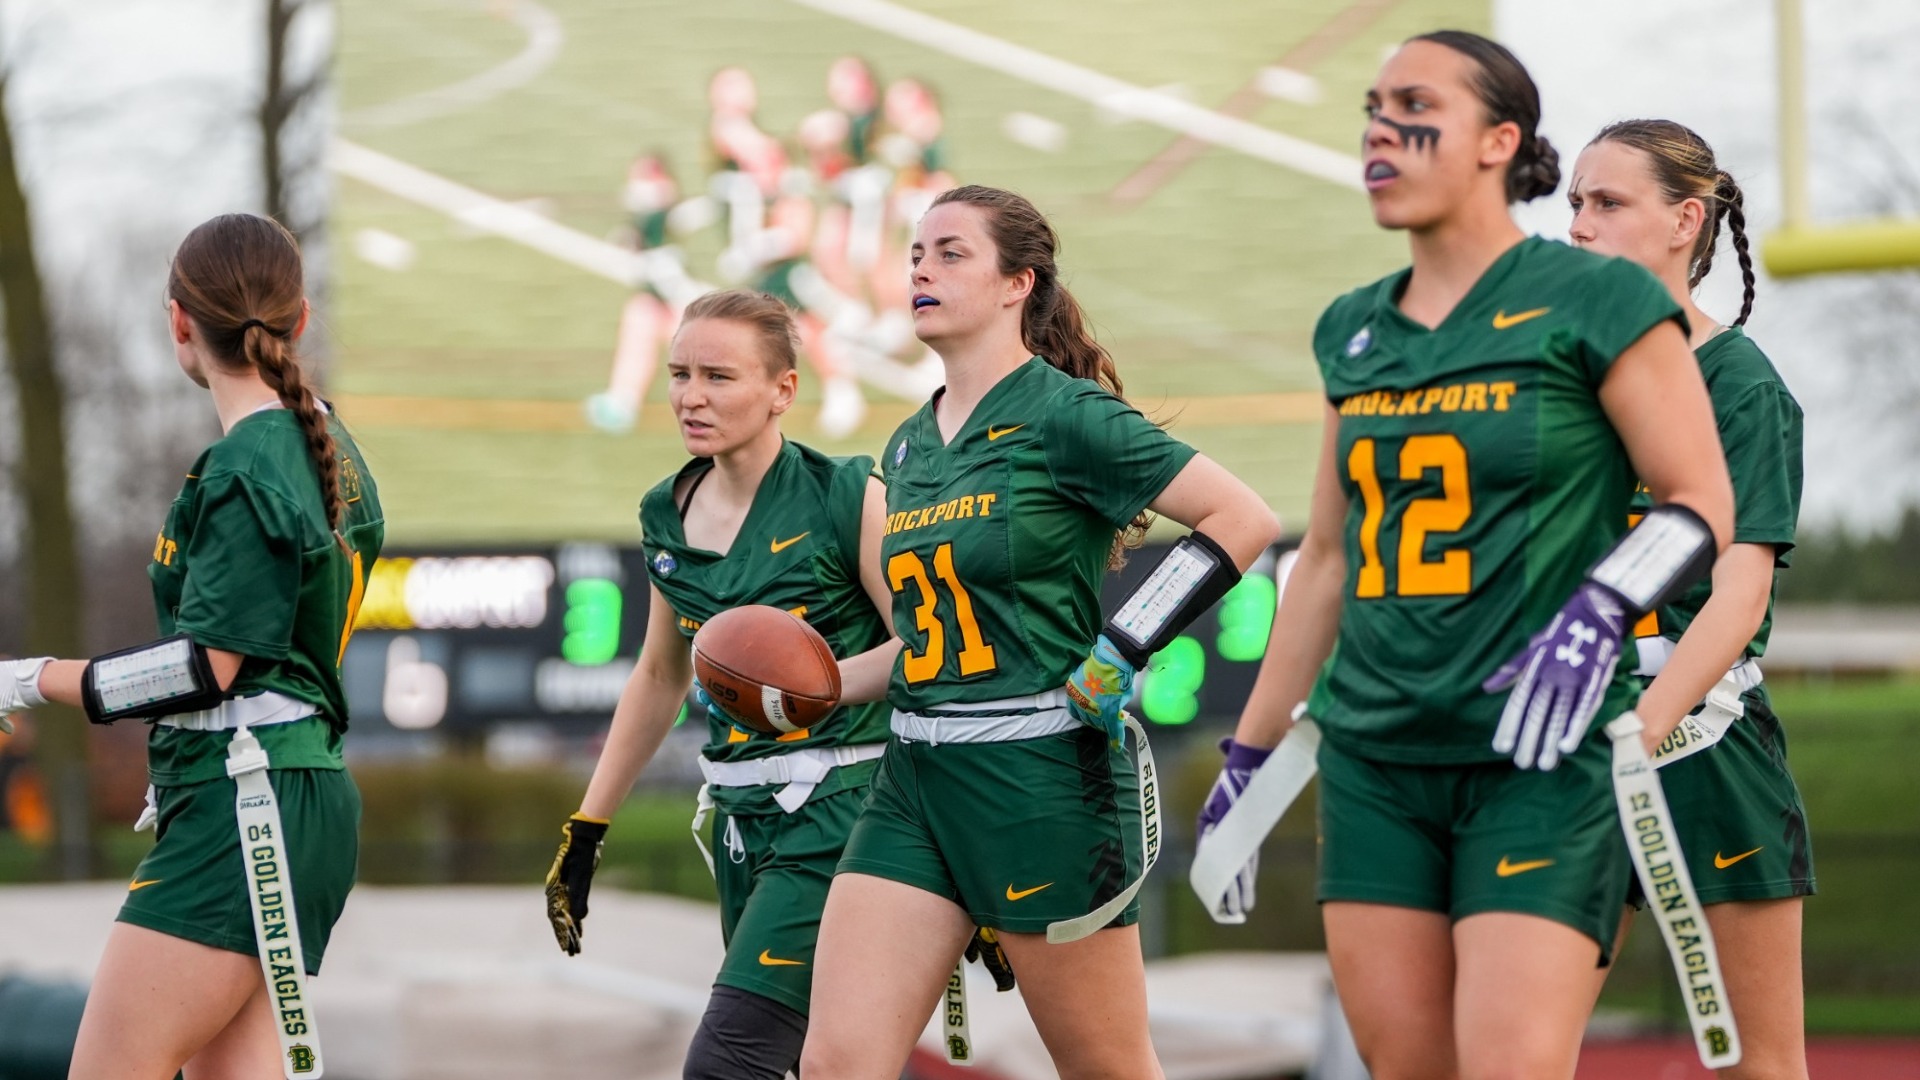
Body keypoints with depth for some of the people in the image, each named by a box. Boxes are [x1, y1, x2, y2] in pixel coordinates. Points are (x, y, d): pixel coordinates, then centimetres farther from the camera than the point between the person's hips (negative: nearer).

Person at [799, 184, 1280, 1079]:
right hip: (914, 780, 7)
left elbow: (1245, 519, -12)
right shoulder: (909, 449, 15)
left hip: (1044, 774, -7)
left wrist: (1123, 654, -15)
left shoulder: (1065, 416, -8)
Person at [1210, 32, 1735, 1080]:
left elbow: (1700, 502, -4)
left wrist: (1597, 615, -22)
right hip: (1372, 758, 6)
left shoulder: (1595, 300, -4)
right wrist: (1247, 756, 19)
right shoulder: (1353, 329, 14)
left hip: (1544, 756, -6)